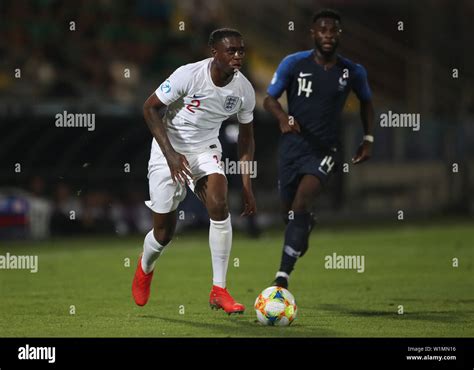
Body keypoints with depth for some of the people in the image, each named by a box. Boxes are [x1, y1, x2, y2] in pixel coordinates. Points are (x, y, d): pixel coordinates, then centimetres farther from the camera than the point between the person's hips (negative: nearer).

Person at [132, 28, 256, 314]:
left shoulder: (244, 90, -10)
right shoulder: (189, 75, -23)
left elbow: (246, 137, 5)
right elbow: (150, 108, -16)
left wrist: (247, 186, 0)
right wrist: (171, 154, -23)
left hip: (206, 150, 3)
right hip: (169, 151, -3)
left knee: (220, 205, -26)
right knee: (164, 232, 2)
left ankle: (219, 291, -19)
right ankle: (145, 266, 40)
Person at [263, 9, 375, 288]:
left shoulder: (353, 72, -3)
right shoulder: (294, 64, -7)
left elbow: (366, 101, 16)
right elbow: (270, 99, -1)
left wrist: (369, 139, 8)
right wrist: (284, 118, -22)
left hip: (325, 150, -2)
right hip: (292, 146, 2)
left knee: (301, 204, -23)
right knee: (290, 209, 13)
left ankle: (283, 276, -26)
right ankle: (307, 226, 55)